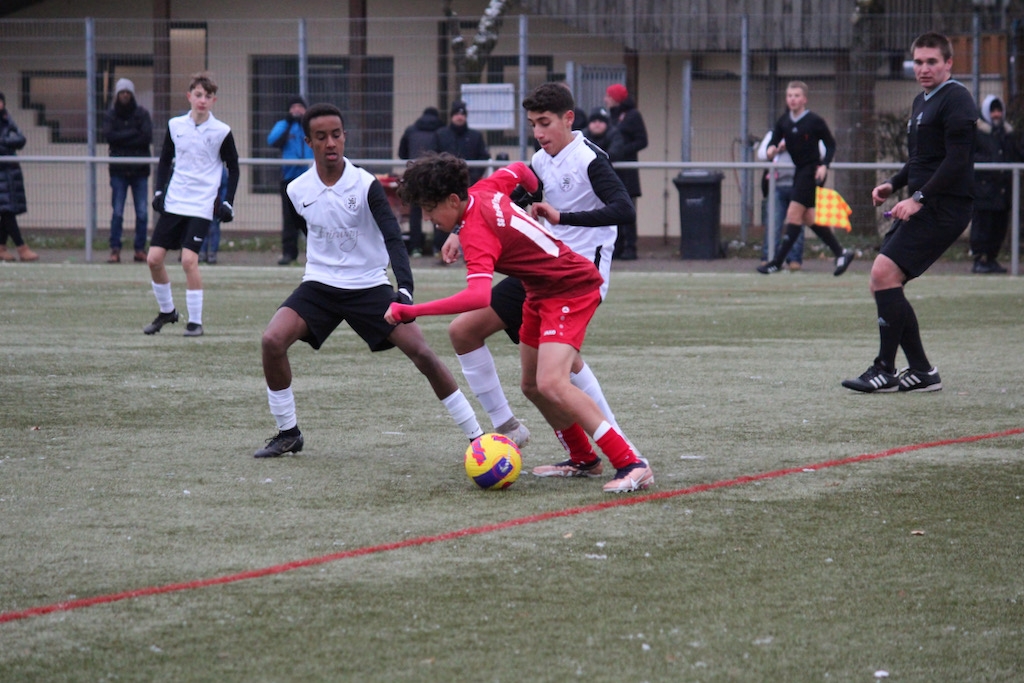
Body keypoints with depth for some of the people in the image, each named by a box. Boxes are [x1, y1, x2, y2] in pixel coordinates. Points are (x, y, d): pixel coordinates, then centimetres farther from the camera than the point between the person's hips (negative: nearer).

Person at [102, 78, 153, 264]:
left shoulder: (142, 114, 4)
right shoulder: (110, 114, 6)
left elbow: (147, 137, -8)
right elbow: (109, 136, -9)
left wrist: (122, 139, -9)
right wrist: (133, 133, -11)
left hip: (140, 169, 0)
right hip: (119, 169, 0)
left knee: (142, 212, -1)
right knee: (117, 212, -5)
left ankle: (140, 249, 6)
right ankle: (115, 250, -3)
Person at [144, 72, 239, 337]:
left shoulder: (222, 132, -4)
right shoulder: (175, 126, 4)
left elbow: (233, 168, 5)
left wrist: (228, 202, -3)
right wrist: (159, 191, 5)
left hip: (202, 205, -4)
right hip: (173, 202, 4)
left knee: (189, 260, -16)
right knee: (154, 258, 0)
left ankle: (195, 321, -6)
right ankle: (166, 311, 22)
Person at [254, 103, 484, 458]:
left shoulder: (366, 185, -14)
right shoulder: (298, 190, -5)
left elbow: (393, 238, -23)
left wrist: (405, 289, -38)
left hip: (369, 286, -2)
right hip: (319, 284, 2)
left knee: (421, 352, -14)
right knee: (272, 340, -21)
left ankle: (477, 434, -3)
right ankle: (288, 433, -2)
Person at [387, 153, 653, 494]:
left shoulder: (477, 234, -29)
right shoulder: (483, 190, -4)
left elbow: (478, 296, -45)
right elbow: (518, 170, 17)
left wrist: (409, 311, -44)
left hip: (571, 290, -10)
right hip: (542, 293, 10)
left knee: (551, 384, -24)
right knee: (532, 386, 13)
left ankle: (632, 465, -23)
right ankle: (584, 459, 29)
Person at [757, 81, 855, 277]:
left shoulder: (815, 121, -11)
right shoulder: (783, 121, 5)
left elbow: (831, 144, -4)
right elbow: (773, 141, 4)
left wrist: (824, 165, -16)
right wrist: (771, 150, -19)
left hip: (813, 170, -7)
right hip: (799, 170, 7)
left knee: (794, 214, -9)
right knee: (809, 217, 8)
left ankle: (777, 262, -9)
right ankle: (841, 253, 19)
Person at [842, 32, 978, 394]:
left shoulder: (955, 100, -10)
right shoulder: (922, 102, 20)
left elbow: (957, 160, -19)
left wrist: (919, 198, -22)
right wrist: (893, 184, 13)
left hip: (945, 207, -10)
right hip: (921, 207, 10)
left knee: (884, 274, -19)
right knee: (882, 283, 5)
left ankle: (885, 370, -13)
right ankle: (921, 371, 10)